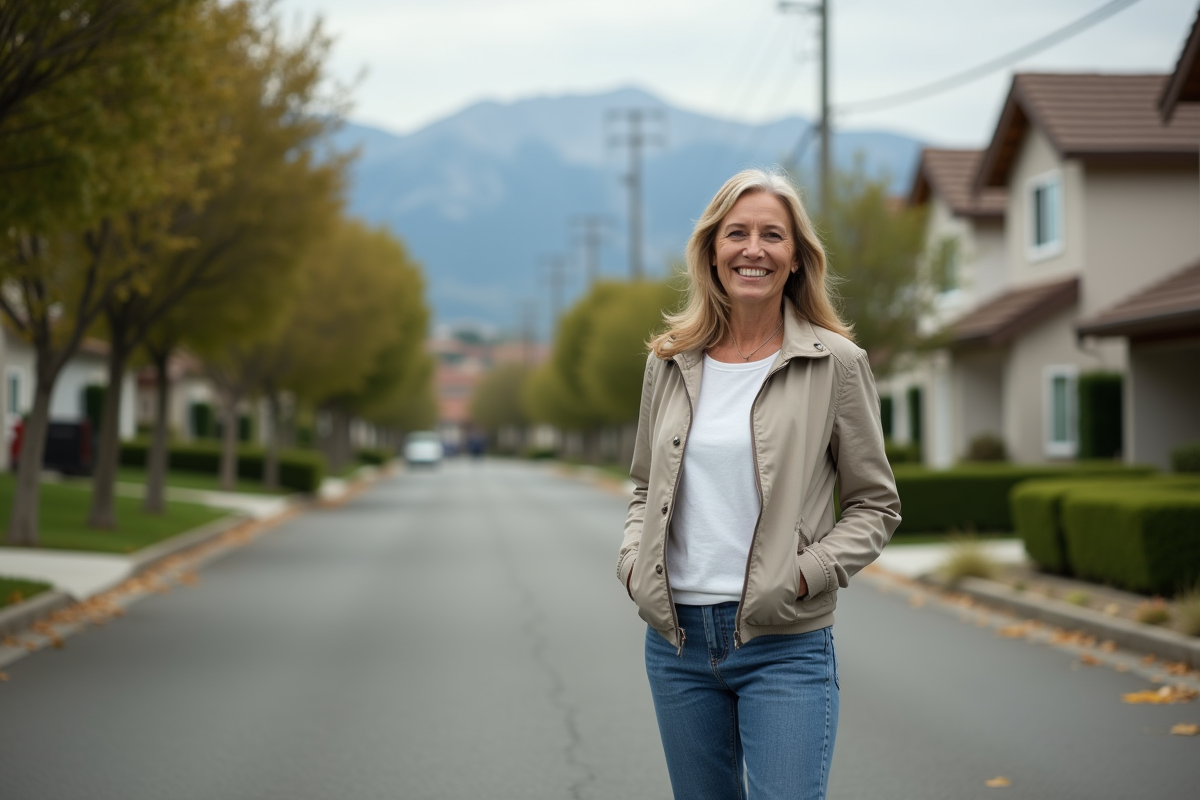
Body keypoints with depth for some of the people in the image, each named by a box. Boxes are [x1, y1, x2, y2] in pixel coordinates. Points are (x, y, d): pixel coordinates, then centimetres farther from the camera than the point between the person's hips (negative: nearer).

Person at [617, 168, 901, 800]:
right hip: (676, 639, 4)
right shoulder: (670, 363, 8)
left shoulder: (834, 363, -2)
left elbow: (875, 505, 2)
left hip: (785, 649, -4)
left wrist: (809, 572, -12)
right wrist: (633, 558, 1)